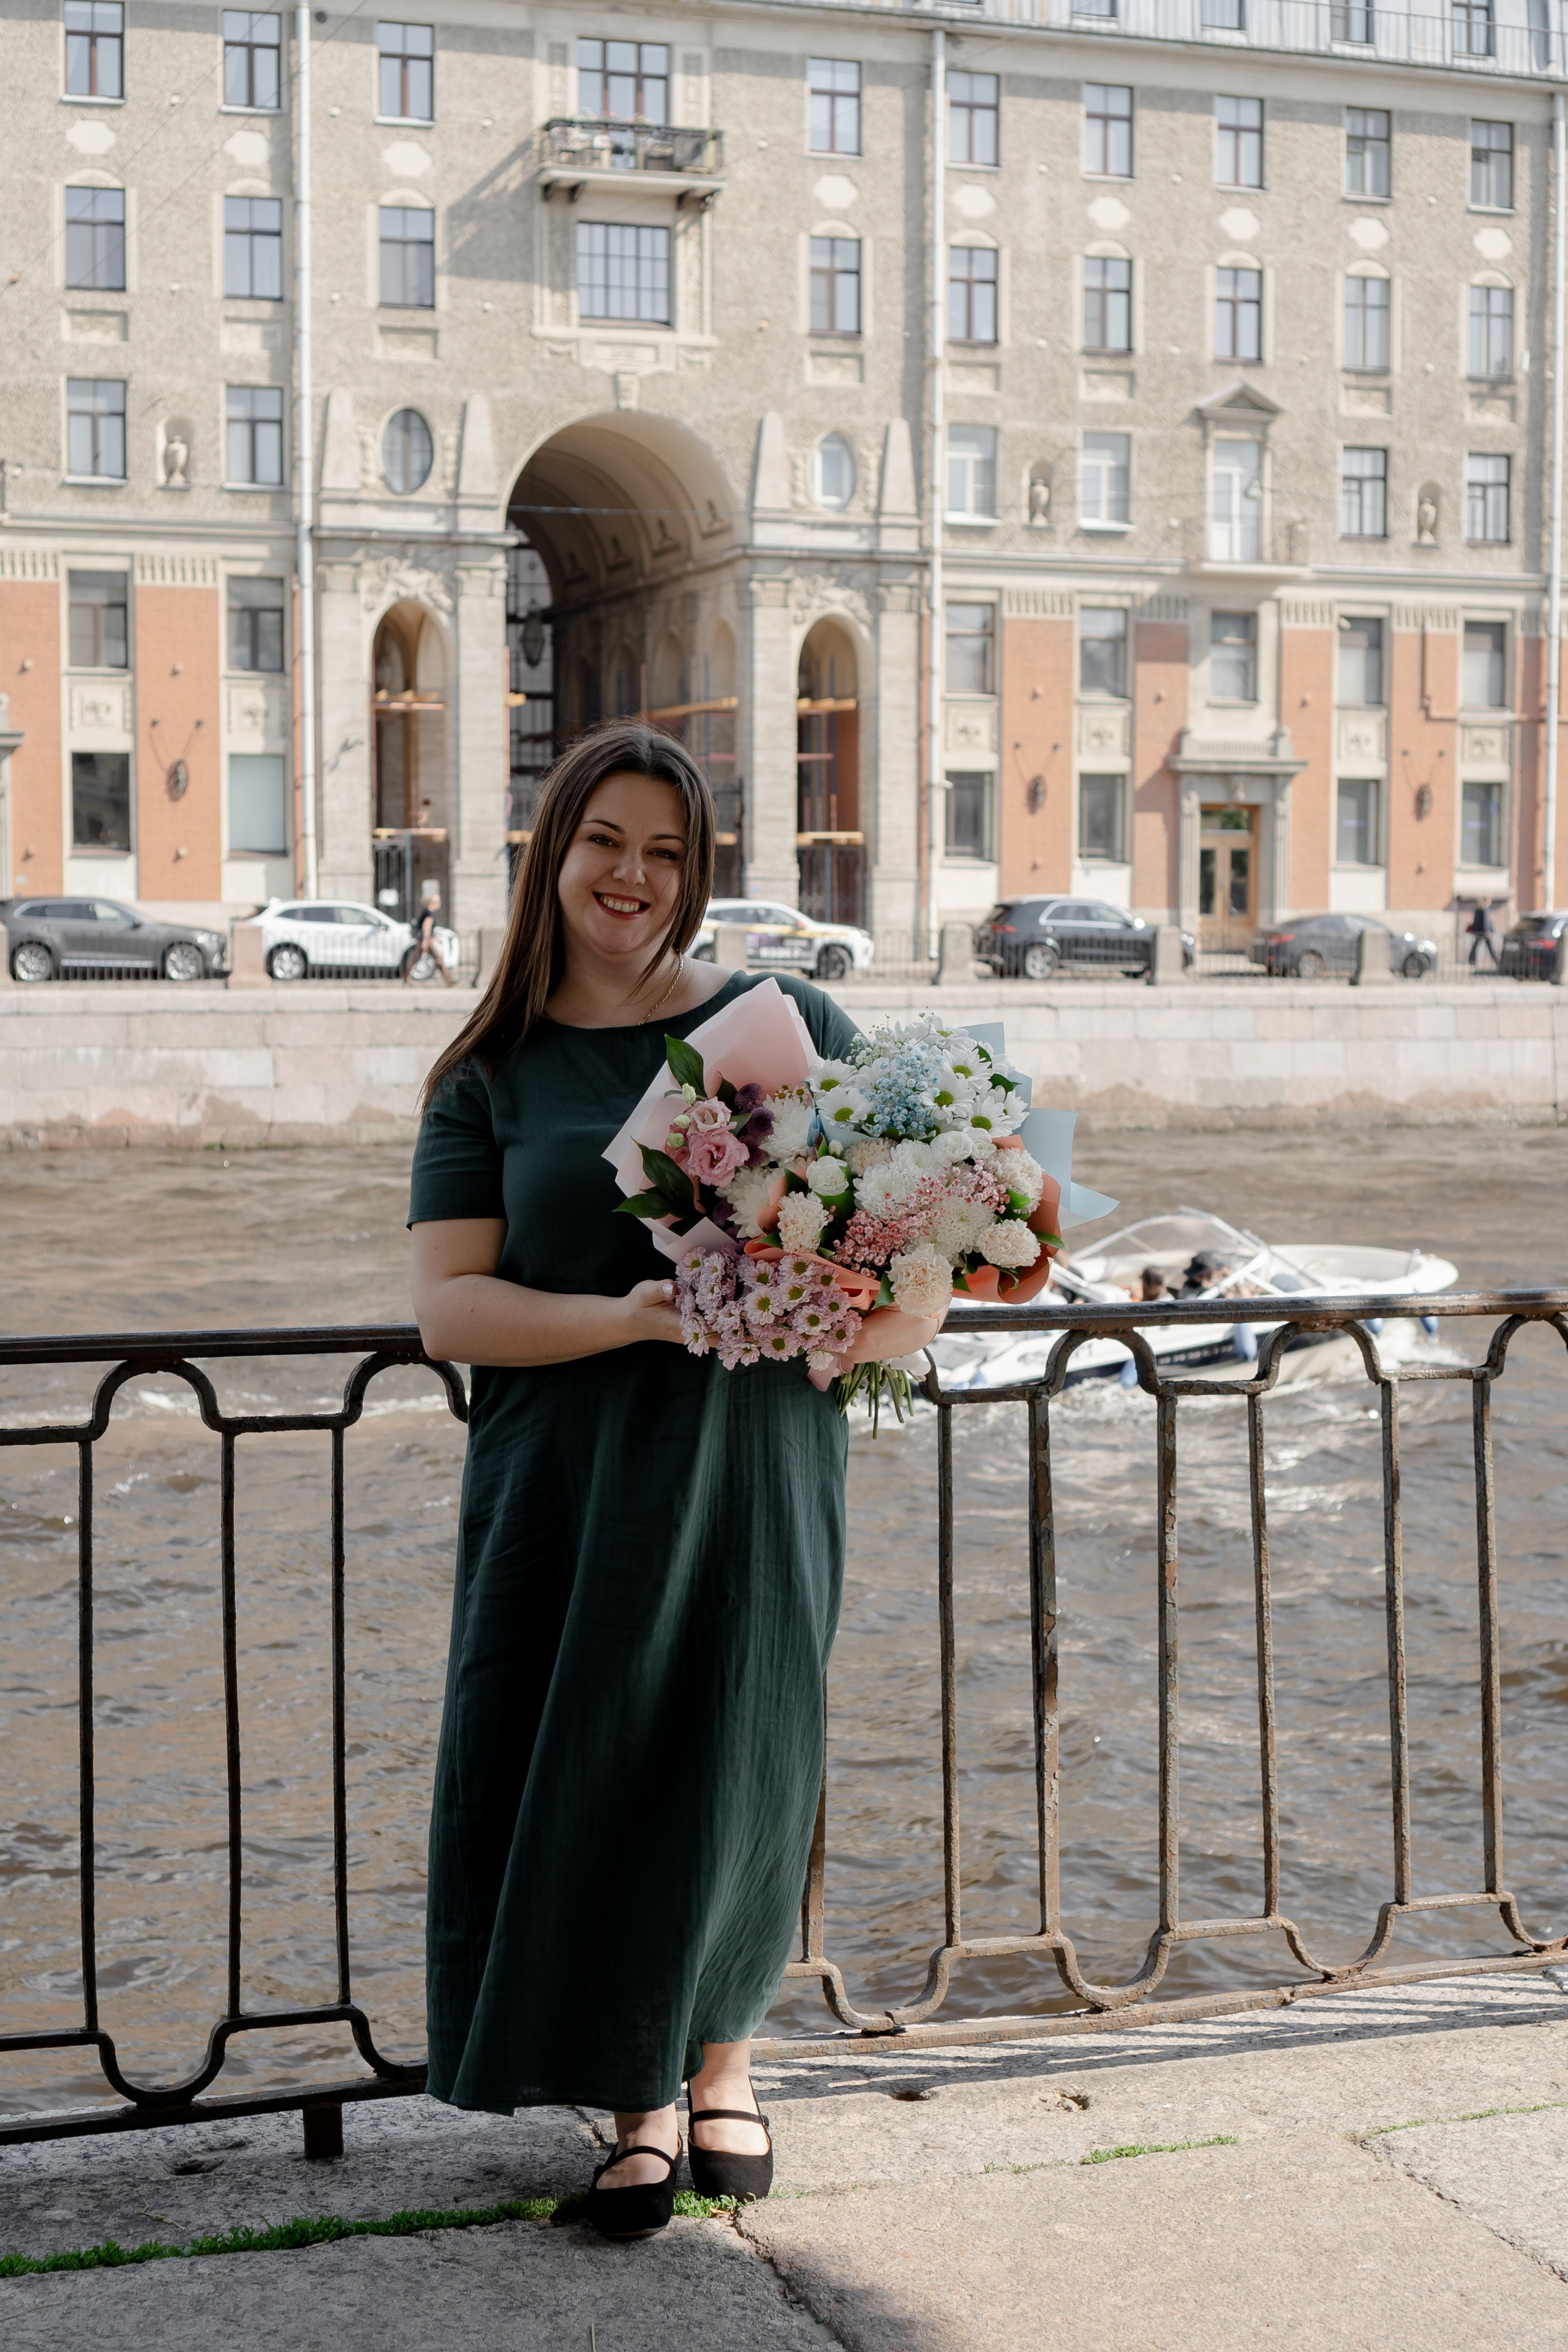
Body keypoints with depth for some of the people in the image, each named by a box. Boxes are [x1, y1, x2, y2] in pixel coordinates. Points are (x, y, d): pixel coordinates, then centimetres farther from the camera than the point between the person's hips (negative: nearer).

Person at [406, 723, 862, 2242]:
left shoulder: (787, 1020, 5)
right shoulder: (494, 1075, 5)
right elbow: (445, 1306, -4)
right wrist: (629, 1318, -20)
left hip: (750, 1465, 0)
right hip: (567, 1478, 0)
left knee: (735, 1764, 6)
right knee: (590, 1770, 1)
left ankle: (723, 2067, 31)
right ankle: (642, 2108, 21)